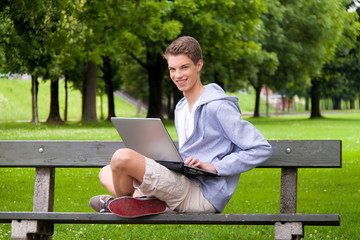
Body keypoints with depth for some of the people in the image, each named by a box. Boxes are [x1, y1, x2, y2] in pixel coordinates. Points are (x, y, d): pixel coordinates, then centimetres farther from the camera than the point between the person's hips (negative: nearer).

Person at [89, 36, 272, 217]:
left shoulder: (218, 107, -10)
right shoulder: (181, 108, 19)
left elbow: (262, 149, -14)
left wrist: (214, 167, -17)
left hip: (203, 195, -10)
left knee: (122, 157, -24)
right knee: (106, 173, 16)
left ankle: (127, 202, 5)